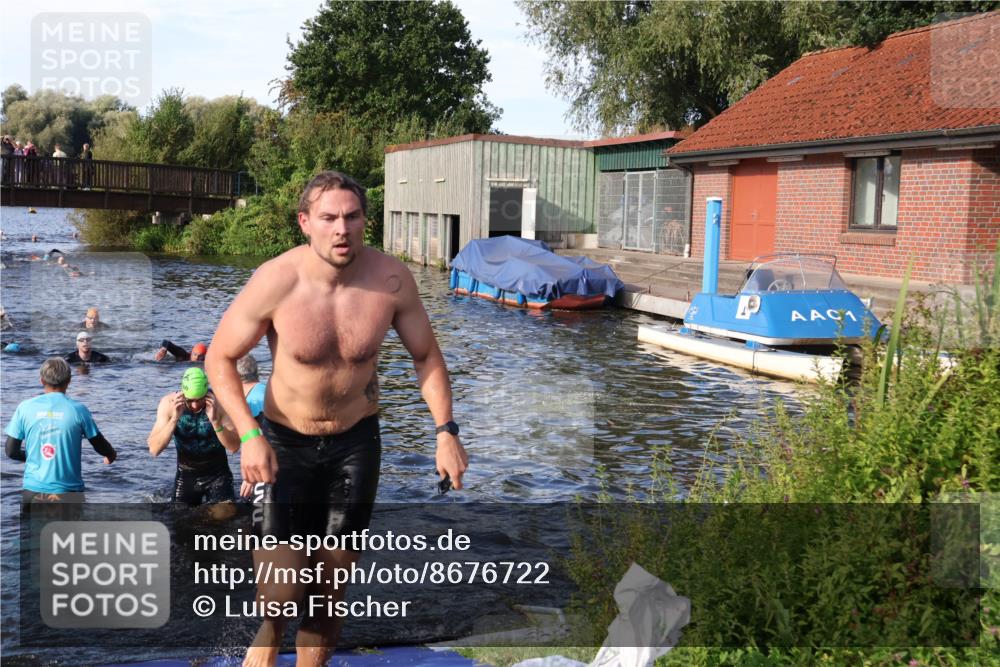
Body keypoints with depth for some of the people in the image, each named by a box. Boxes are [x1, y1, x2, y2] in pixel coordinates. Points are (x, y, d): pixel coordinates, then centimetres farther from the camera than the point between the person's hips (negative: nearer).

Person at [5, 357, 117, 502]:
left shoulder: (25, 407, -3)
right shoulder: (78, 409, -6)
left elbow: (11, 451, 1)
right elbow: (99, 445, 4)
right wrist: (112, 455, 27)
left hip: (33, 490, 2)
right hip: (68, 492, -2)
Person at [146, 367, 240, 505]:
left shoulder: (219, 402, -18)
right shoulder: (169, 403, -15)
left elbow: (234, 447, -20)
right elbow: (154, 449, -19)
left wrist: (215, 421, -35)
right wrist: (174, 419, -31)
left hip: (217, 473, -1)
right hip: (186, 474, 1)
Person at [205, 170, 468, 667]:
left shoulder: (391, 279, -14)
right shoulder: (275, 281, -20)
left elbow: (426, 355, 1)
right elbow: (220, 357, -10)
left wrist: (445, 430, -9)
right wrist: (249, 435, -22)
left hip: (356, 442, 2)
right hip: (283, 443, -2)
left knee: (331, 590, 13)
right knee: (280, 595, -9)